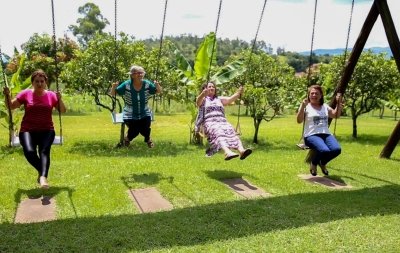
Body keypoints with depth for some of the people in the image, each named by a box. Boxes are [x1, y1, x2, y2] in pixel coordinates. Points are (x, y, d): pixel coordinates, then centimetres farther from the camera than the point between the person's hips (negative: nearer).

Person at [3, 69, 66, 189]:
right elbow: (11, 106, 8)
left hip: (46, 130, 0)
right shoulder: (25, 94, 3)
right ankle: (42, 172, -5)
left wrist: (60, 99, -12)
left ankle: (43, 177, -41)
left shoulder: (51, 95, 5)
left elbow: (63, 111, 5)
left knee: (44, 150, -29)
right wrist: (7, 96, -10)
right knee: (29, 151, -28)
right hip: (28, 130, 0)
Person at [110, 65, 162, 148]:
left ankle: (148, 139, 16)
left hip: (144, 114, 1)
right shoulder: (126, 85, -14)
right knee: (134, 131, -21)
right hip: (130, 115, -1)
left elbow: (159, 91, -2)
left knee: (145, 128, -22)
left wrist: (157, 85, -24)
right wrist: (113, 87, -31)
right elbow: (113, 94, -8)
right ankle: (128, 138, 19)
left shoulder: (147, 84, -9)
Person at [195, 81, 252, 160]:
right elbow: (198, 101, -7)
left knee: (231, 131, -30)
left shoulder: (219, 99, 29)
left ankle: (241, 150, -55)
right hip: (210, 123, -3)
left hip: (222, 121, 3)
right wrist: (203, 94, -30)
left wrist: (238, 93, -9)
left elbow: (230, 99, 11)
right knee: (219, 134, -36)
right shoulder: (203, 99, 18)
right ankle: (227, 152, -63)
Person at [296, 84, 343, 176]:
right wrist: (302, 106, -20)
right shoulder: (306, 107, 3)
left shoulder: (325, 106, 20)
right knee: (324, 150, -33)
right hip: (311, 135, -5)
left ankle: (322, 163, 10)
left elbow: (336, 115, 15)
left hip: (326, 134, 5)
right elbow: (299, 121, -10)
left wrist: (339, 103, 5)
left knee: (337, 149, -25)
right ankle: (313, 164, 4)